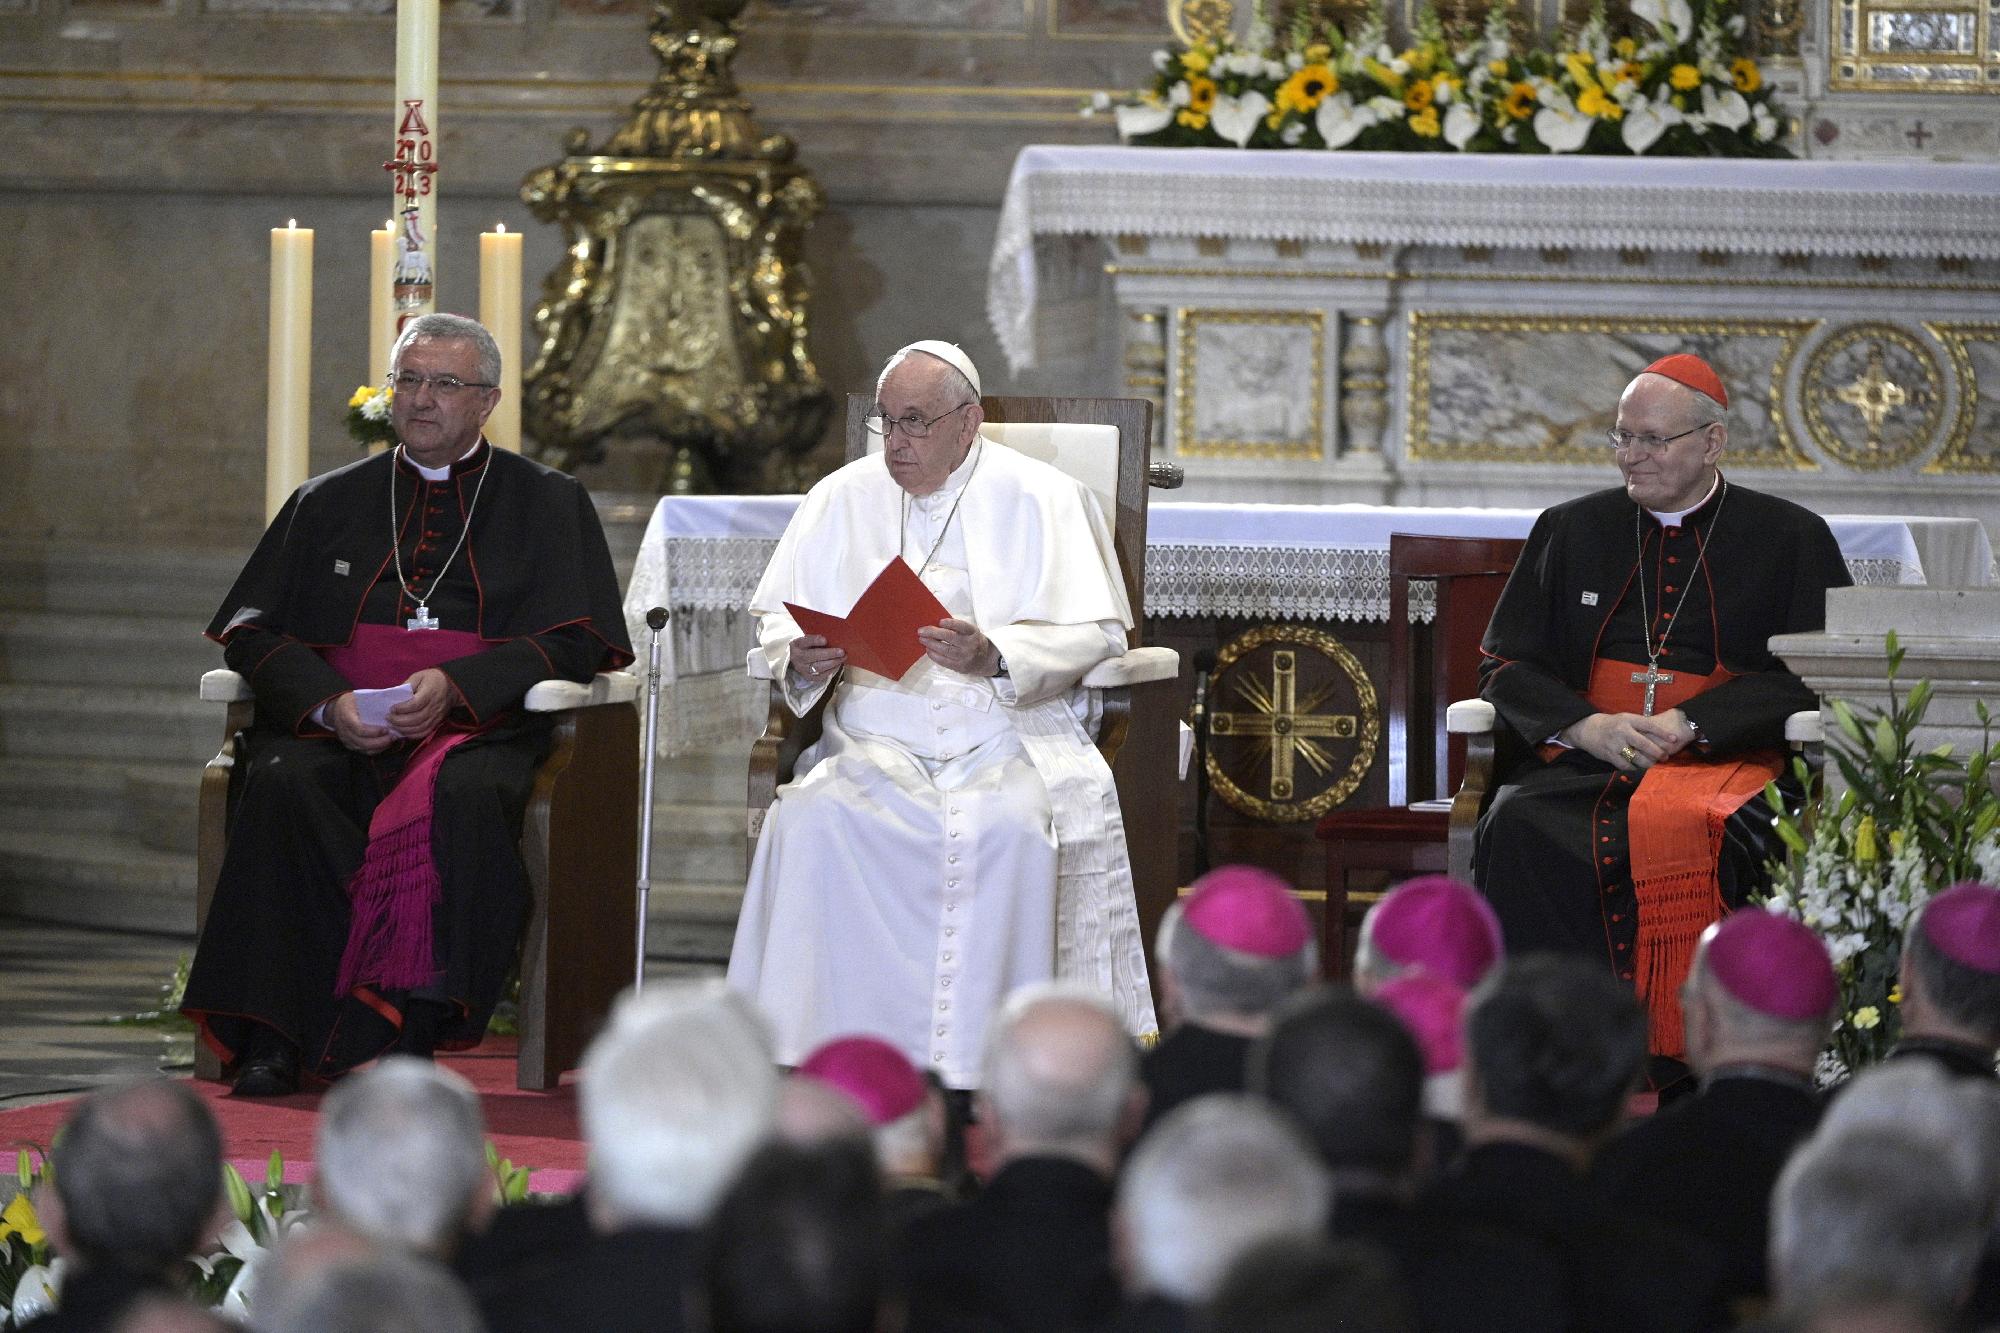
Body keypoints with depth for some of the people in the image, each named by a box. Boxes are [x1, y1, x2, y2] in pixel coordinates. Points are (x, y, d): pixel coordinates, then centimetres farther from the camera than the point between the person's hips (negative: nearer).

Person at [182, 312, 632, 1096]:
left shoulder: (548, 505, 15)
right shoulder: (329, 503, 21)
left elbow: (574, 642, 2)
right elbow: (252, 630, 12)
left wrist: (456, 686, -14)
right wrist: (326, 705, -9)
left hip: (481, 731, -2)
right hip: (336, 731, 2)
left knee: (464, 797, -38)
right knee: (282, 785, -32)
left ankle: (412, 1028, -37)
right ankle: (270, 1038, -32)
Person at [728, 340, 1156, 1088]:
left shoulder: (1040, 500, 4)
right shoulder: (843, 500, 14)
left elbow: (1093, 633, -3)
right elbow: (777, 620, 15)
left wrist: (995, 659, -22)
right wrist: (802, 659, -10)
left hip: (1009, 737, -3)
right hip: (875, 738, 3)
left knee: (1009, 827, -35)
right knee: (812, 820, -29)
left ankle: (980, 1055, -30)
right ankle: (818, 1047, -25)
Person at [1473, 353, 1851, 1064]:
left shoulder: (1791, 539, 9)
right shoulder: (1571, 530, 18)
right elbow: (1505, 664, 15)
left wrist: (1685, 726, -12)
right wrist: (1587, 726, -7)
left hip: (1722, 760, -3)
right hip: (1584, 759, 3)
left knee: (1686, 837, -39)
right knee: (1518, 830, -32)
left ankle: (1672, 1065, -32)